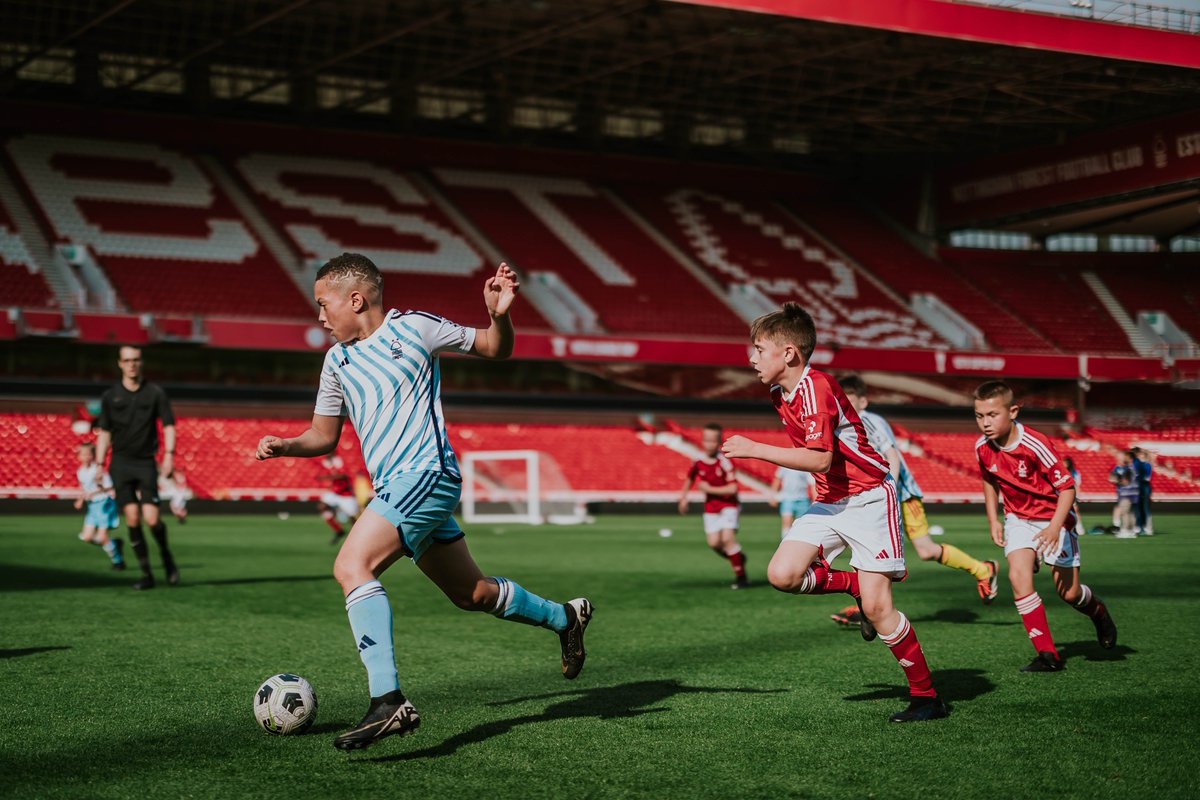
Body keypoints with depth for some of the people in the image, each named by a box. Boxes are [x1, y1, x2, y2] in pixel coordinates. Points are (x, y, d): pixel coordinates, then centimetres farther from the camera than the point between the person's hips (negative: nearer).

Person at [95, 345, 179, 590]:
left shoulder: (155, 393, 3)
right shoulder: (110, 396, 7)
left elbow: (168, 425, 3)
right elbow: (104, 432, 12)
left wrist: (169, 454, -10)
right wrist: (99, 464, 5)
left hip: (146, 462, -1)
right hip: (121, 462, 1)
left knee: (151, 518, -11)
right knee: (132, 517, -5)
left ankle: (165, 554, 19)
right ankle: (146, 574, 2)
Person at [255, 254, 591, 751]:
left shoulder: (412, 328, -3)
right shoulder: (337, 359, 15)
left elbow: (496, 350, 5)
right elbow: (324, 435, 20)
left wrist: (498, 313, -17)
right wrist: (284, 446, -1)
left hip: (424, 474, -8)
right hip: (396, 486, 8)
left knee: (351, 566, -25)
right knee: (470, 593, 16)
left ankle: (388, 701, -32)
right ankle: (564, 618, 39)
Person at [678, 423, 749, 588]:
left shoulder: (724, 463, -19)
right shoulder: (698, 462, -4)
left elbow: (733, 488, -23)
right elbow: (690, 478, 18)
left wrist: (709, 489, -20)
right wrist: (683, 497, 14)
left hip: (728, 505, -5)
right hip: (710, 507, 5)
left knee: (728, 538, -19)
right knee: (714, 542, -3)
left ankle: (741, 577, -9)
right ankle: (738, 558, 26)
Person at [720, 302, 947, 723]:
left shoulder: (815, 387, -20)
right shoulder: (782, 394, 8)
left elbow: (820, 459, -30)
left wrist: (754, 449, -27)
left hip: (868, 498, -8)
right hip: (829, 501, 8)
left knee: (877, 606, -11)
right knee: (783, 574, -13)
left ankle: (926, 695, 3)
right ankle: (855, 585, 12)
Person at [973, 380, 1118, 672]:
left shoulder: (1035, 445, -28)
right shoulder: (983, 448, -11)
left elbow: (1067, 487, -23)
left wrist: (1055, 527, -34)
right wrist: (993, 520, 5)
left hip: (1052, 518, -4)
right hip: (1018, 518, 4)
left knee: (1068, 592, 1)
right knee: (1018, 576, -19)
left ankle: (1097, 610, 40)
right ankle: (1047, 655, -12)